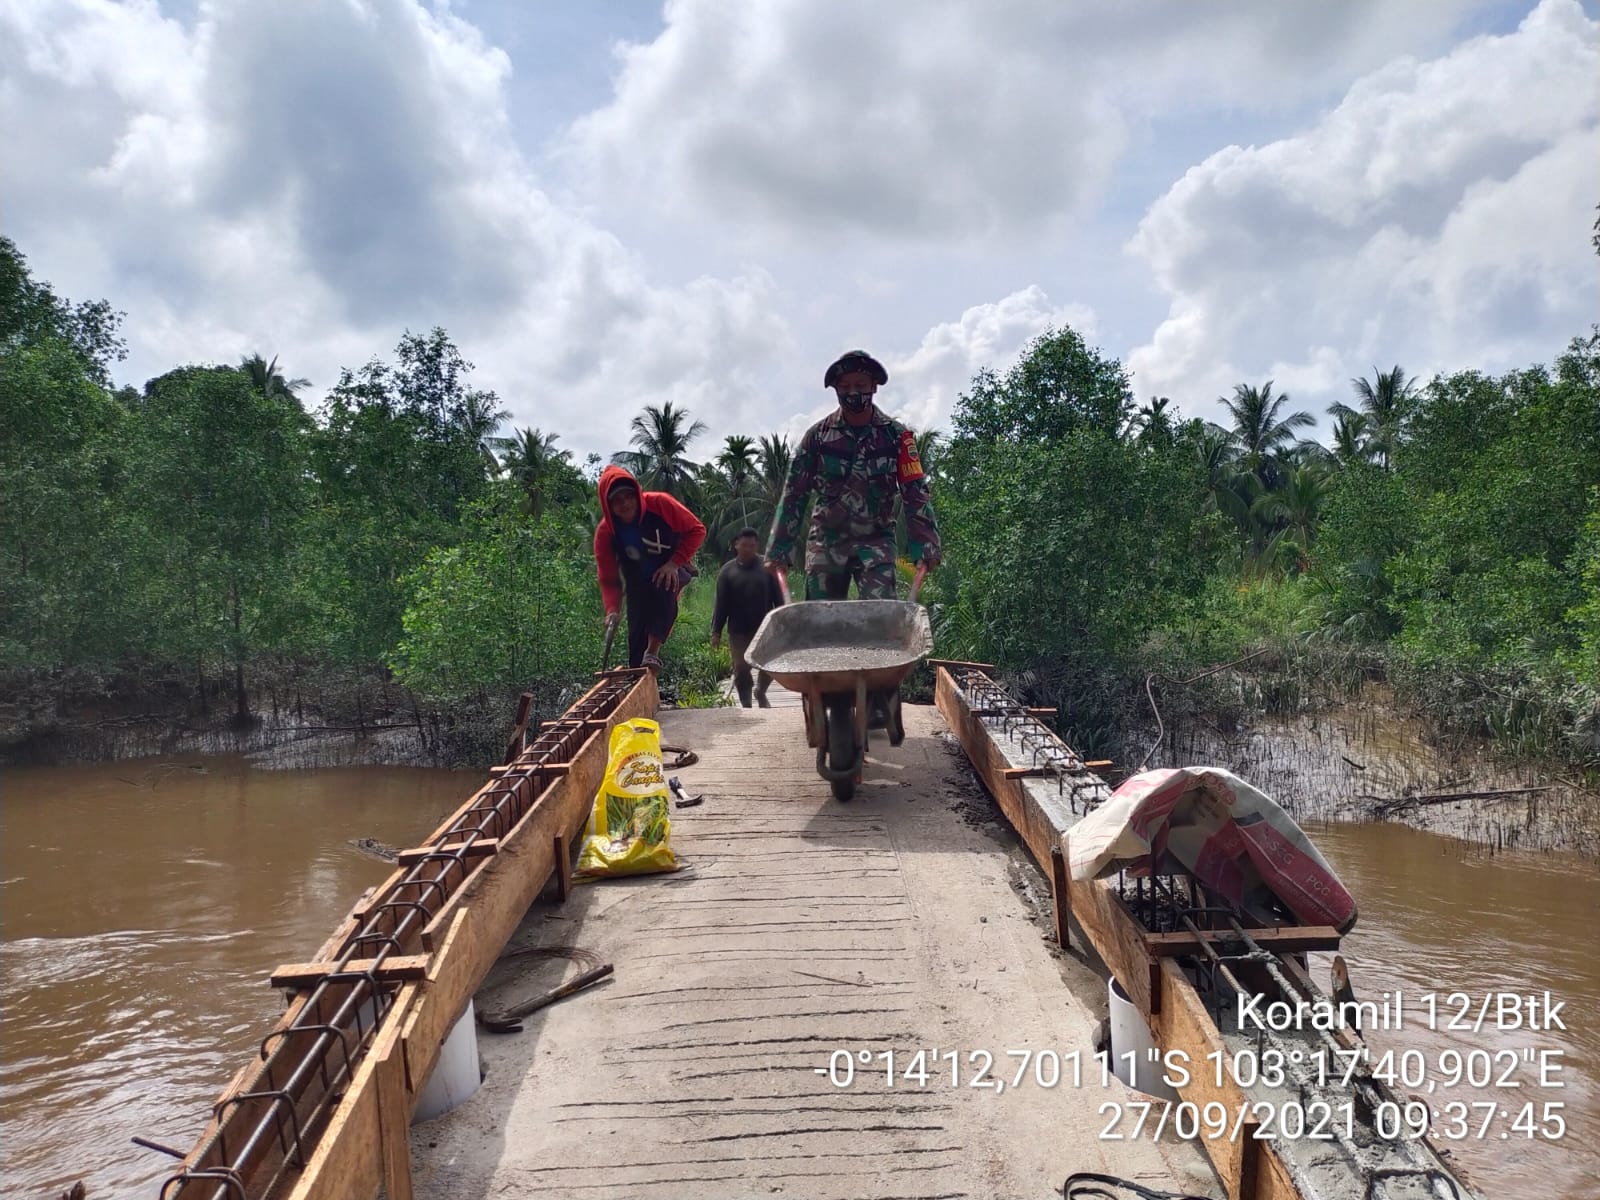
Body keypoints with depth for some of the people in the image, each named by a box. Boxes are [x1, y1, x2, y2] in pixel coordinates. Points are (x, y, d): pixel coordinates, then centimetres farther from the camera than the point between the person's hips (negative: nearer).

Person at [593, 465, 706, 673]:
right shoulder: (605, 533, -20)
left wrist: (674, 563, -27)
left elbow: (696, 530, -18)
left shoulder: (659, 504, -26)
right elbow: (609, 579, -17)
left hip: (672, 570, -2)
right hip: (639, 582, 3)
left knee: (664, 590, -35)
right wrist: (612, 609, -34)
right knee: (637, 633, -5)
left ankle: (653, 653, -34)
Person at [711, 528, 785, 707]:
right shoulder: (727, 570, 0)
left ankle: (760, 693, 32)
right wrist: (716, 632, -4)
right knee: (741, 669, 1)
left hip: (765, 628, 1)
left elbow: (777, 598, 3)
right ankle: (746, 705, 16)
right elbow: (721, 604, 0)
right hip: (739, 630, 0)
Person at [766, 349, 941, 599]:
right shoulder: (818, 435, -1)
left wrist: (925, 544, -16)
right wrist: (778, 550, -3)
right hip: (826, 540, 1)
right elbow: (793, 494, 1)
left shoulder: (895, 435, -2)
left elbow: (916, 493, -4)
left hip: (875, 540, -1)